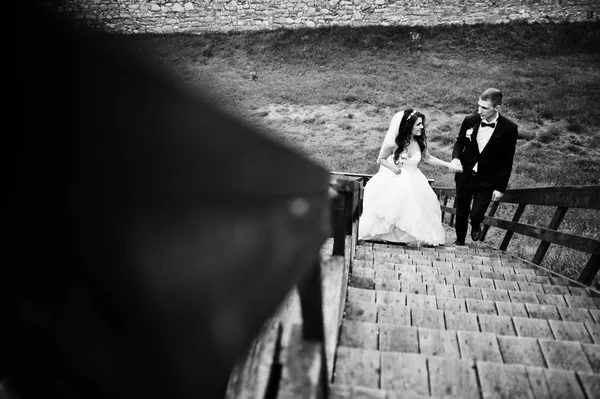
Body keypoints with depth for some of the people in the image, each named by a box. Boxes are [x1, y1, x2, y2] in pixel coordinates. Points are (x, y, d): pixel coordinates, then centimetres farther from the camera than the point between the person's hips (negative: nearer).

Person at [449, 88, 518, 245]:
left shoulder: (509, 129, -13)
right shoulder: (470, 121, -7)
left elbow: (507, 161, -7)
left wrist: (500, 187, -8)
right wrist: (456, 157, -12)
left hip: (487, 181, -2)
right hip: (465, 176, 3)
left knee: (476, 215, -11)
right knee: (461, 214, 12)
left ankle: (476, 225, 27)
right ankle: (459, 241, 37)